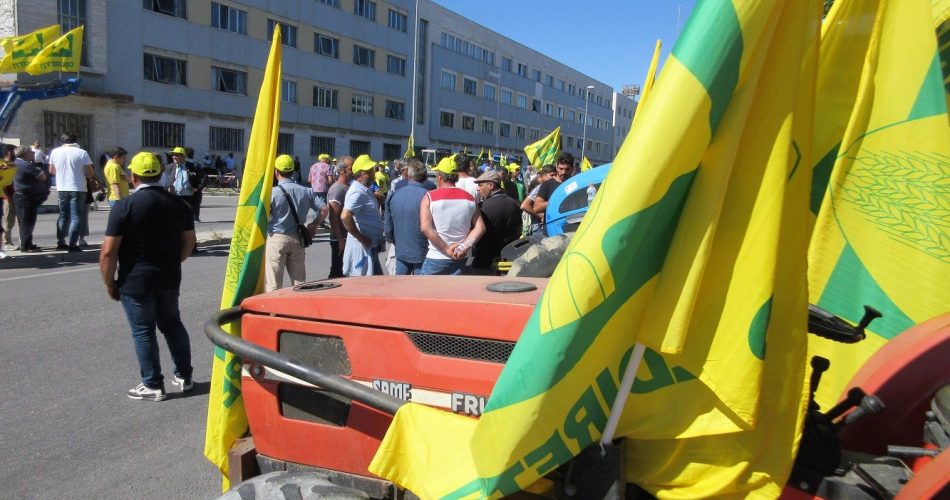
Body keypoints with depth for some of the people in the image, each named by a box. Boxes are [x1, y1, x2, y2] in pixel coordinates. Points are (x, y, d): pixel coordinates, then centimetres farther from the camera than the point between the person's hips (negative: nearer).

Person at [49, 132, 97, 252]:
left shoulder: (55, 152, 2)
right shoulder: (82, 153, -8)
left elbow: (51, 170, 13)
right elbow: (90, 173, -8)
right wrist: (89, 177, 13)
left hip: (62, 188, 4)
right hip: (77, 189, -4)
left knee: (63, 216, 17)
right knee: (76, 216, -1)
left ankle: (61, 242, 23)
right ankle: (72, 244, -8)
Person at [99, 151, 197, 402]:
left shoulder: (125, 206, -14)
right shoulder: (177, 203, 1)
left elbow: (108, 252, -15)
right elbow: (189, 241, 10)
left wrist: (109, 283, -3)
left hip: (136, 282, -5)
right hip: (169, 279, 5)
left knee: (143, 332, 6)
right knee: (173, 325, 18)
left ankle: (153, 386, 14)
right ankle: (185, 377, 25)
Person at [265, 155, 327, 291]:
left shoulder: (273, 192, -10)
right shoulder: (306, 192, 2)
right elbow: (324, 209, 2)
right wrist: (314, 225, 13)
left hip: (277, 238, -4)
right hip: (298, 239, 4)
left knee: (273, 284, 2)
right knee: (299, 281, 12)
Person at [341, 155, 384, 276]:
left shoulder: (365, 190, 13)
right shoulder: (357, 192, -19)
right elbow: (345, 216, -32)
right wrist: (361, 238, -24)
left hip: (371, 247, 10)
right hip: (361, 248, -10)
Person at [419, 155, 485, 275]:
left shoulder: (429, 197, -7)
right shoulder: (469, 198, 5)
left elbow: (425, 228, -18)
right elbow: (480, 227, 0)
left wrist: (446, 249, -15)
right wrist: (464, 246, -7)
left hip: (436, 258, -4)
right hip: (460, 259, 4)